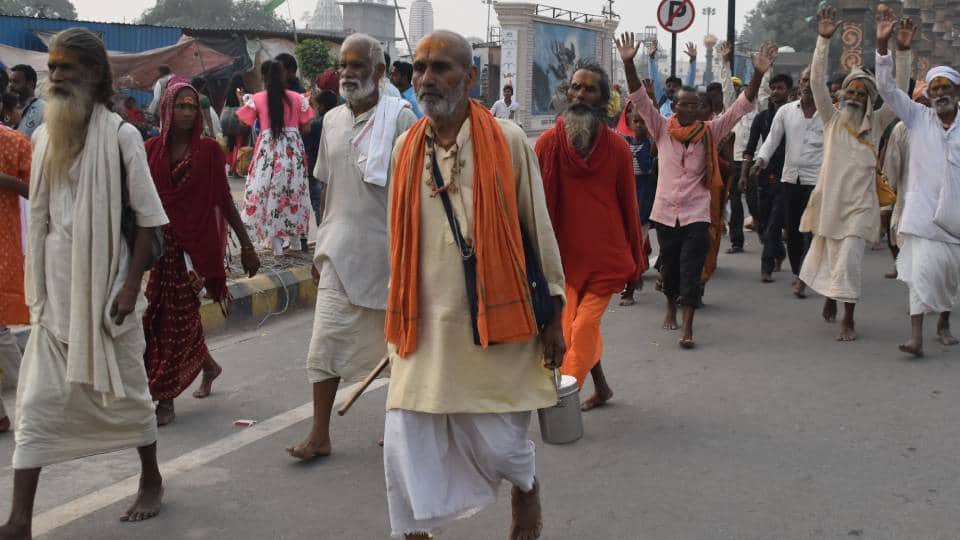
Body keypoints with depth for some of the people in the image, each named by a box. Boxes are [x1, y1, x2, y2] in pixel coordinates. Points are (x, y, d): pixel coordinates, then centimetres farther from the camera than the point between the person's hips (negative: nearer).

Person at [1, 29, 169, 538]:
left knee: (124, 389, 11)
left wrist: (131, 285, -14)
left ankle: (151, 481, 32)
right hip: (54, 287, 4)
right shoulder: (42, 136, 6)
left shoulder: (120, 135, -8)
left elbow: (147, 217, -8)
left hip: (104, 283, -4)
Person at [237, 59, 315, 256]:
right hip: (293, 149, 2)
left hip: (268, 149, -1)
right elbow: (305, 127, 0)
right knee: (293, 191, 14)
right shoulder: (297, 98, 0)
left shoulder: (257, 99, -3)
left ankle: (276, 243, 5)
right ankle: (295, 240, 20)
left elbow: (243, 123, -2)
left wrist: (245, 102, 12)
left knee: (269, 192, 6)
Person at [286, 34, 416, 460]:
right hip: (341, 251, 5)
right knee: (325, 341, -1)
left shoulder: (400, 117, -8)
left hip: (388, 250, -4)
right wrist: (321, 242, 16)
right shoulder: (332, 120, 9)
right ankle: (320, 435, 5)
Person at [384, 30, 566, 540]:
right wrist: (396, 316, 15)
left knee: (498, 441, 7)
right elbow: (400, 241, 12)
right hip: (426, 326, 3)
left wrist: (552, 316, -2)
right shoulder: (406, 147, 4)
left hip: (497, 321, -3)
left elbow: (539, 229, -3)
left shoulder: (507, 140, -7)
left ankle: (526, 489, 42)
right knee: (407, 448, 2)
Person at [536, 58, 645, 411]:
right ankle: (600, 388, 31)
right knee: (577, 326, 11)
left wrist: (635, 263, 6)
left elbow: (629, 207, 3)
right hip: (566, 255, 2)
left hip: (607, 255, -2)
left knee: (582, 327, -8)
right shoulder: (549, 142, -3)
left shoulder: (617, 148, -3)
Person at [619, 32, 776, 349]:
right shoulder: (662, 130, -1)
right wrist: (628, 63, -21)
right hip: (665, 212, 1)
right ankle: (671, 308, 39)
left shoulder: (711, 133, 0)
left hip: (696, 214, -1)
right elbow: (639, 99, -9)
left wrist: (758, 75, -20)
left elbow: (741, 107, -7)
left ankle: (688, 327, -8)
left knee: (691, 271, -6)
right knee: (669, 266, 15)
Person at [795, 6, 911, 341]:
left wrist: (903, 51, -11)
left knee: (849, 259, -9)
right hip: (830, 198, 1)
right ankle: (829, 297, 38)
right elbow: (817, 82, -6)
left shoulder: (876, 124, 6)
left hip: (860, 203, -1)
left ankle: (848, 319, 0)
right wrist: (824, 40, -15)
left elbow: (900, 91, -2)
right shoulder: (832, 120, 4)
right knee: (828, 255, 12)